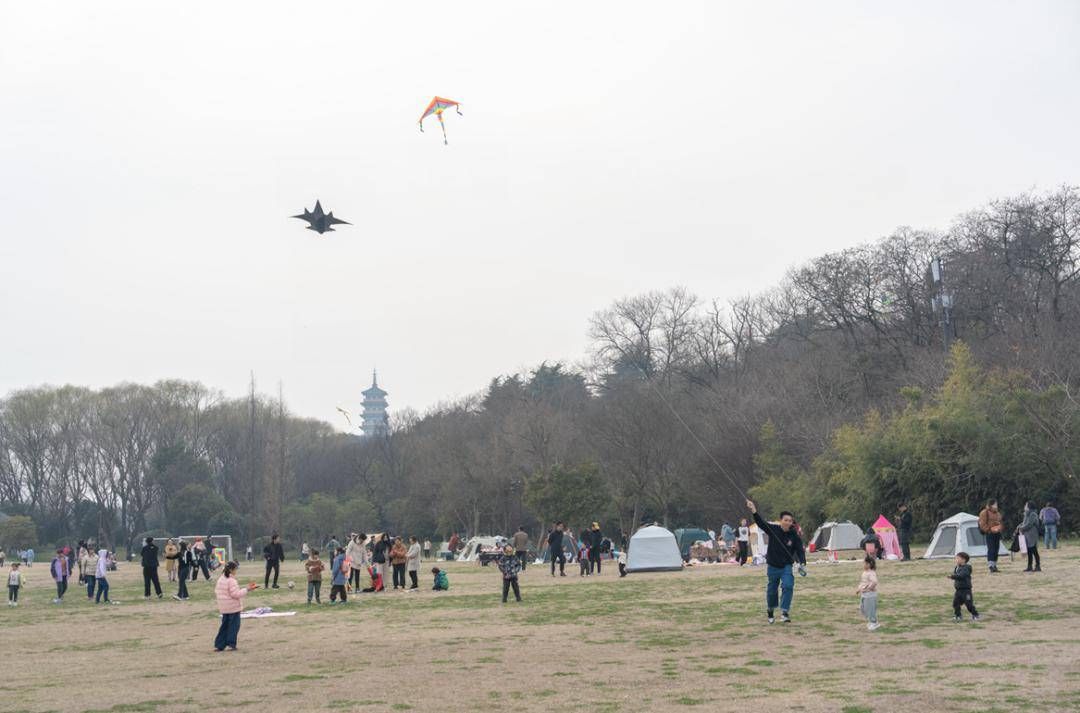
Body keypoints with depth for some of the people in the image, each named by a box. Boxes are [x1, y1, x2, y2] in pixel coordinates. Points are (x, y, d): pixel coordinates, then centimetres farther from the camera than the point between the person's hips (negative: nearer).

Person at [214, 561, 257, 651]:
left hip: (224, 608, 8)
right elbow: (236, 594, -22)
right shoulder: (231, 580, -19)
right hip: (233, 607, -8)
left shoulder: (220, 579, 7)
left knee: (224, 626, 14)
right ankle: (231, 644, 3)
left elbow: (216, 592, 15)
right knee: (234, 626, 3)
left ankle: (219, 645, 13)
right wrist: (246, 589, -18)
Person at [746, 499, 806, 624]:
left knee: (788, 586, -22)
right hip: (772, 566, 1)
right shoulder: (773, 530, -9)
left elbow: (800, 551, -12)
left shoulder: (794, 536, -9)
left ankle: (785, 612, -18)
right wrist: (754, 511, -36)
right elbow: (761, 522, -20)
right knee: (771, 590, 12)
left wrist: (802, 564, -29)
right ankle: (770, 612, 35)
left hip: (786, 567, -1)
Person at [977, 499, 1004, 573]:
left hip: (997, 533, 7)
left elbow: (1000, 523, 27)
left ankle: (994, 566, 16)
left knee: (996, 550, 9)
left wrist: (1000, 528, 5)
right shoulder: (985, 513, -6)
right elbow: (982, 525, -10)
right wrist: (990, 529, -19)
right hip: (989, 534, -7)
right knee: (991, 550, -13)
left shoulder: (998, 513, 18)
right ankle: (991, 567, -14)